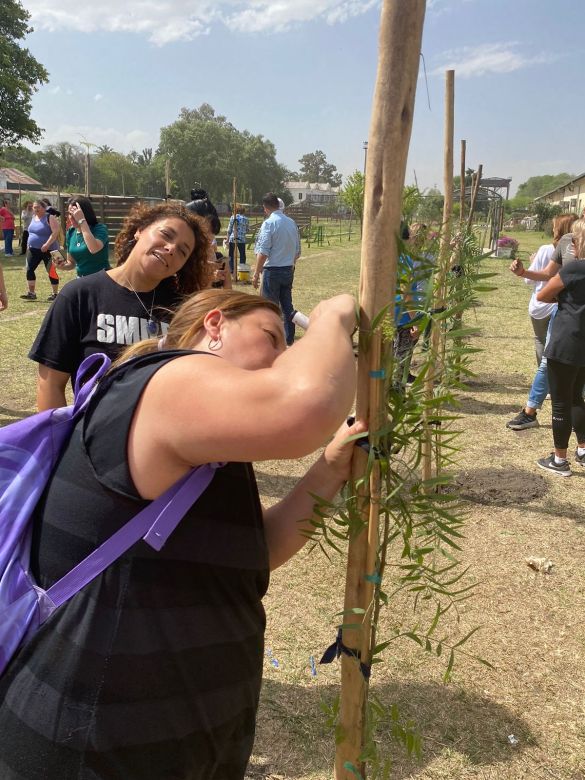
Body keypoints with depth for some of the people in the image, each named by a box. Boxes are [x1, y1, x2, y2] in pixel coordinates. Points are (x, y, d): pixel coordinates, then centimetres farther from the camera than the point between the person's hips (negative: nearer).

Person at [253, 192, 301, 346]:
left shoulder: (269, 223, -12)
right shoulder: (292, 222, 6)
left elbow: (263, 252, -17)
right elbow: (297, 251, 11)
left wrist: (256, 274, -13)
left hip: (272, 270, -6)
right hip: (289, 270, 6)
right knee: (287, 305, 13)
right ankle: (289, 340, 19)